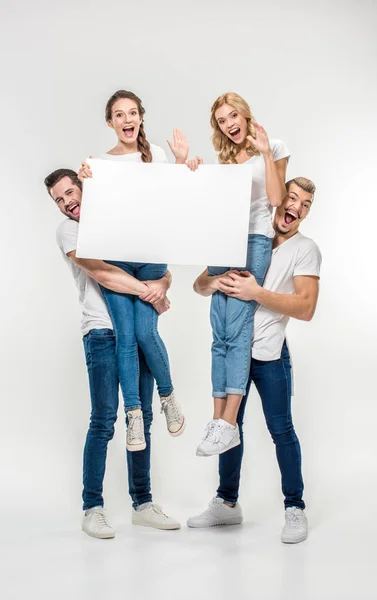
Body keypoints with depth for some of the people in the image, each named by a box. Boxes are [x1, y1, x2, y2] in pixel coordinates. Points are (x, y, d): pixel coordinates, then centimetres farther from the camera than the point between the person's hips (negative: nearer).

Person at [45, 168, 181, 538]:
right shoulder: (68, 230, 3)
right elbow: (102, 275, -12)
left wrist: (161, 284, -8)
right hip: (103, 332, -5)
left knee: (142, 420, 7)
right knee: (103, 422, -7)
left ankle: (142, 503, 15)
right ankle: (92, 509, 2)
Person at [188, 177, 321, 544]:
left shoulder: (305, 249, -3)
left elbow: (305, 308, -16)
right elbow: (199, 285, 8)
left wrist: (257, 293, -23)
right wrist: (214, 283, -16)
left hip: (269, 354, -4)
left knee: (281, 429, -3)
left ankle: (295, 509, 9)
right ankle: (227, 503, 25)